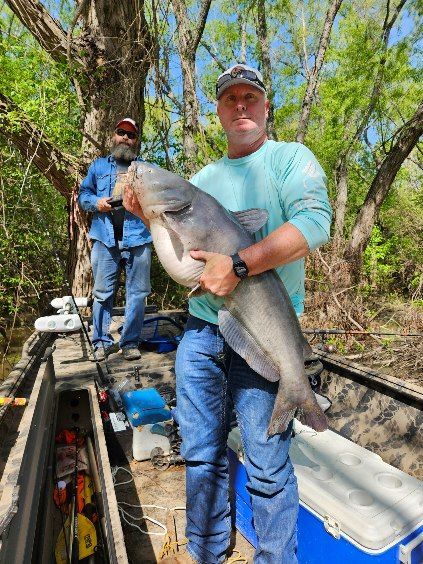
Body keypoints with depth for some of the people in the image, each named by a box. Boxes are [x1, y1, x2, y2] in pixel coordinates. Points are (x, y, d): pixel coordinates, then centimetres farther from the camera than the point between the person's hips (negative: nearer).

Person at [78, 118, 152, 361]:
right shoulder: (99, 165, 21)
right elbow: (83, 194, 16)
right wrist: (96, 202, -4)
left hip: (138, 238, 0)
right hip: (106, 238, 1)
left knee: (137, 292, 0)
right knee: (103, 292, 1)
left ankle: (130, 343, 10)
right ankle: (102, 341, 13)